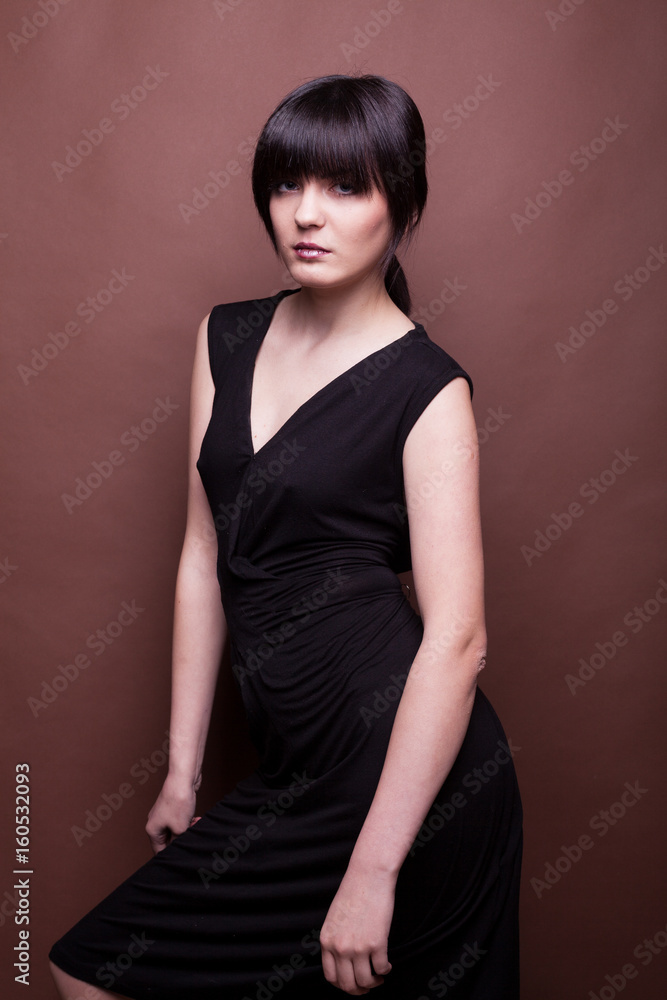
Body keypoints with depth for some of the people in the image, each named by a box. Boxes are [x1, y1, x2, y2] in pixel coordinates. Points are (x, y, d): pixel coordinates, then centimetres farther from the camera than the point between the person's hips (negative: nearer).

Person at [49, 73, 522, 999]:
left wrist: (374, 870, -17)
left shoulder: (427, 388, -10)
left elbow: (457, 640, -15)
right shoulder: (226, 339, 7)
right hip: (299, 770, 6)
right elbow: (206, 555, 8)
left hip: (406, 767, -6)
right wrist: (183, 769, 9)